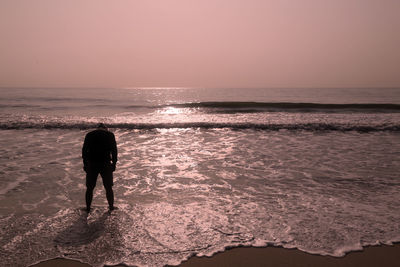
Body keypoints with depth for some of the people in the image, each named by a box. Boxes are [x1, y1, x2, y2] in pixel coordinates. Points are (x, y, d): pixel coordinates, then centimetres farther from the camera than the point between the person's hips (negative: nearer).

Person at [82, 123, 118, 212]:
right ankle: (111, 207, 20)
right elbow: (114, 150, -1)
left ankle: (88, 208, 21)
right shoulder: (110, 135, 5)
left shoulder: (89, 135, 9)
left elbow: (84, 150, 6)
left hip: (91, 165, 1)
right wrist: (114, 163, 5)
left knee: (90, 188, 13)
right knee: (108, 188, 11)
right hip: (106, 164, -1)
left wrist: (85, 164, 11)